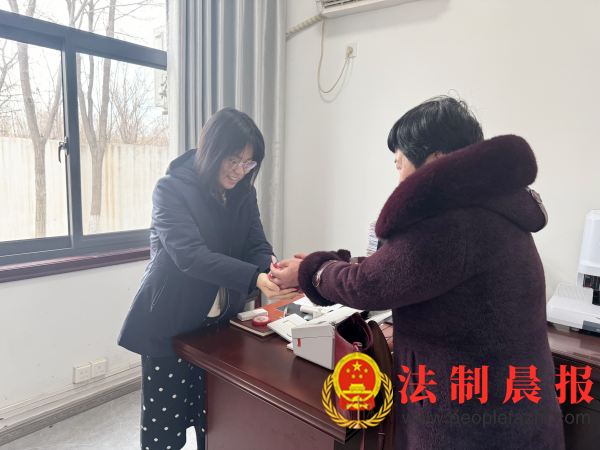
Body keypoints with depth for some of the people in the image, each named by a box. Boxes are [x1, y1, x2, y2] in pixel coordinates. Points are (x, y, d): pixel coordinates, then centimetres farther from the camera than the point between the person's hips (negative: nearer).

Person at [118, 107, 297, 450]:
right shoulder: (172, 189, -13)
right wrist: (255, 278, -37)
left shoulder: (243, 193, 4)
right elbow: (191, 255, -26)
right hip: (171, 327, -4)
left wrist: (275, 271, -26)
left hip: (221, 324, 5)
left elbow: (257, 247, -2)